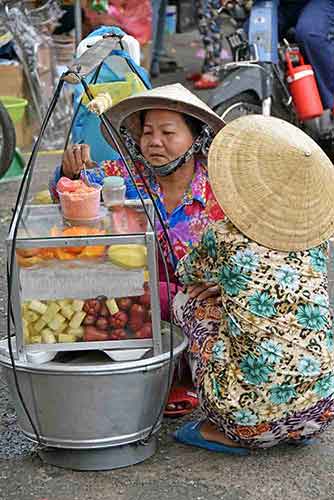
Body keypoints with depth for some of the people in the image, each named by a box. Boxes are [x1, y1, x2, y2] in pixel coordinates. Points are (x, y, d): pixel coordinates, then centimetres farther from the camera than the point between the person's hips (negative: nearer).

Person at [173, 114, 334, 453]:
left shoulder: (223, 238, -6)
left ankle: (224, 433, 13)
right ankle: (295, 432, 21)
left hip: (253, 420, -4)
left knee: (188, 296, 13)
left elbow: (186, 272, 18)